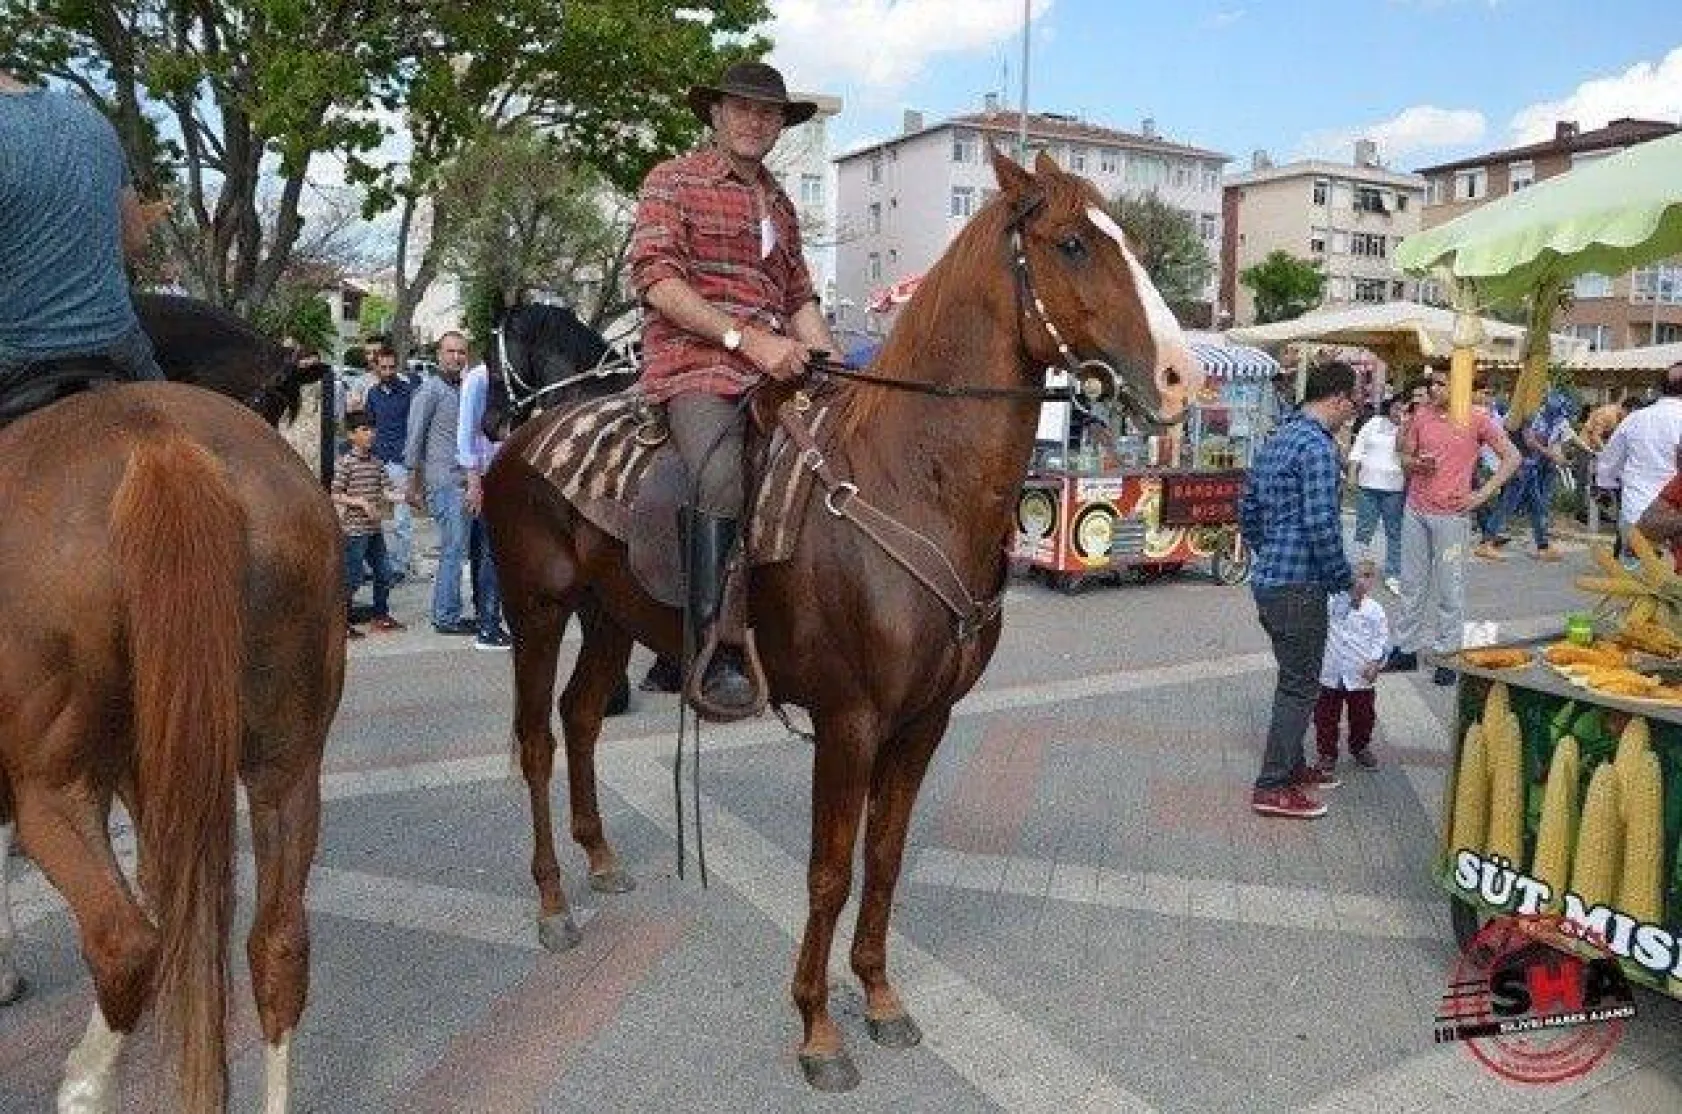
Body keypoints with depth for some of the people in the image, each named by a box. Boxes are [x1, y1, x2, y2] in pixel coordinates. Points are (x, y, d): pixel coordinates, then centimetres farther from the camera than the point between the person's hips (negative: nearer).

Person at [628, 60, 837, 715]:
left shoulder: (779, 204, 27)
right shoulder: (674, 181, 7)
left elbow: (799, 301, 27)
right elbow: (656, 277, -7)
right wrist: (745, 337, -17)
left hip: (771, 367, 8)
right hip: (693, 364, -8)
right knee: (722, 475, -33)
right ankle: (715, 655, -29)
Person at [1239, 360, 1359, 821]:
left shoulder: (1277, 440, 13)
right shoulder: (1317, 446, -17)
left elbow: (1247, 511, 18)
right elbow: (1321, 523, -23)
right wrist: (1343, 577, -10)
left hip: (1268, 577, 9)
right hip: (1299, 584, -9)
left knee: (1296, 679, 21)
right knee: (1300, 686, 0)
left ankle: (1291, 765, 33)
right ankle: (1272, 788, 6)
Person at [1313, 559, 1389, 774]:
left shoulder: (1375, 610, -2)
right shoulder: (1334, 601, -1)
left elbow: (1382, 639, -3)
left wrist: (1376, 662, -13)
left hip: (1360, 676, 0)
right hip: (1331, 675, 0)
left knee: (1362, 715, 13)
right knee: (1326, 716, 5)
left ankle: (1360, 748, 36)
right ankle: (1327, 752, 19)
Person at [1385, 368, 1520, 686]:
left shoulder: (1477, 418, -5)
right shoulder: (1421, 415, 7)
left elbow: (1511, 458, -2)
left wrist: (1482, 495, -8)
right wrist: (1416, 463, -8)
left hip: (1450, 514, -5)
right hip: (1415, 510, 5)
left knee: (1449, 588, 1)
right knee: (1412, 584, 12)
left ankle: (1447, 656, 11)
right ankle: (1406, 648, 22)